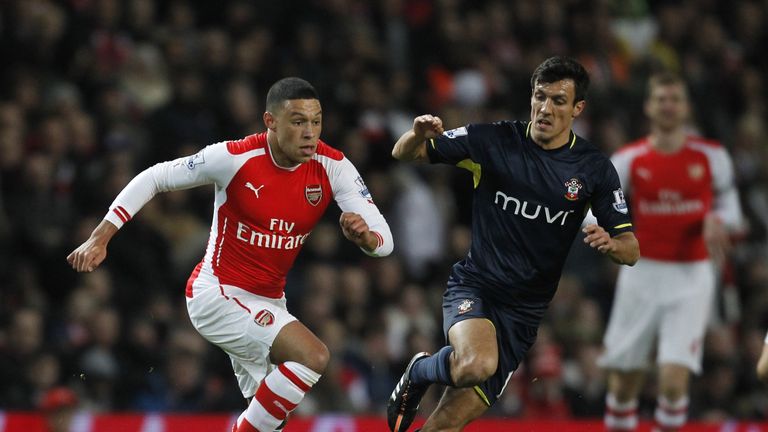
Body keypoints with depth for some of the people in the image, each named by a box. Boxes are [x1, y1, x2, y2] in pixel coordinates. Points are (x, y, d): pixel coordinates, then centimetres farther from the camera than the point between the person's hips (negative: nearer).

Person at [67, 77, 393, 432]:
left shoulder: (332, 166, -10)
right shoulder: (235, 158, -20)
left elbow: (384, 240, -13)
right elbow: (155, 178, -8)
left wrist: (365, 236, -38)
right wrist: (99, 238, -12)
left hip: (268, 305, 7)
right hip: (218, 294, -7)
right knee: (312, 356, -27)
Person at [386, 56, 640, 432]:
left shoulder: (595, 168, 0)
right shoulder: (493, 141, -4)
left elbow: (631, 249, 2)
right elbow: (404, 154, 0)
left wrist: (610, 244, -23)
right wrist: (419, 135, -24)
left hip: (525, 310, 2)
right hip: (474, 286, -2)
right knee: (477, 365, -34)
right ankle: (419, 372, 0)